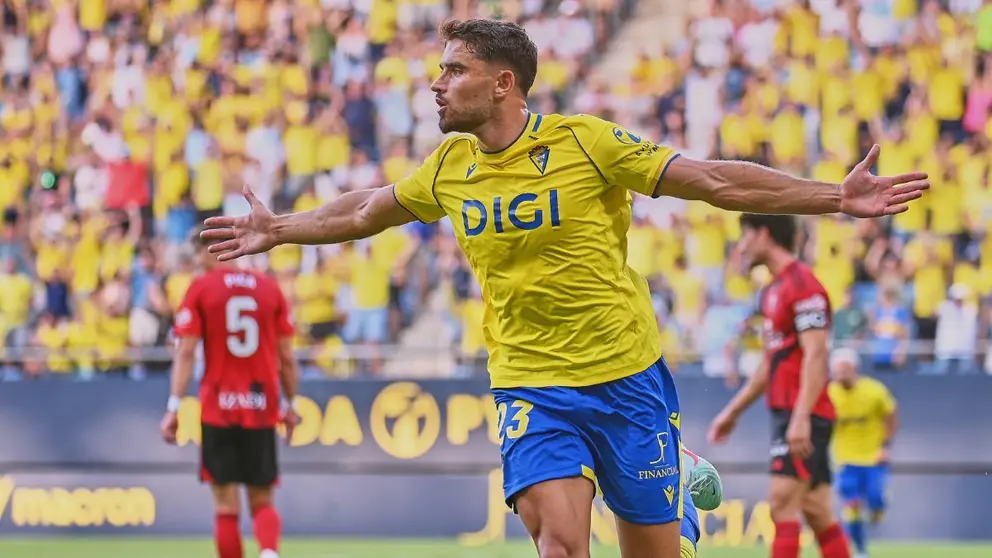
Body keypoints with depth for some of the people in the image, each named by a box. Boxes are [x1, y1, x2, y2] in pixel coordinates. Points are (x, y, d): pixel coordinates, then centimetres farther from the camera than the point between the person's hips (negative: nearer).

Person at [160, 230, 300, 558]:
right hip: (261, 410, 2)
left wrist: (173, 408, -8)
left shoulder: (201, 288, -1)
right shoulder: (270, 288, 6)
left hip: (217, 410, -2)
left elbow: (186, 352, -8)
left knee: (227, 506, 2)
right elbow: (287, 357, 6)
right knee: (262, 503, 8)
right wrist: (291, 407, 15)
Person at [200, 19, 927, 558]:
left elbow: (715, 182, -8)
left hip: (628, 377, -2)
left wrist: (835, 196, -14)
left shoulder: (584, 143, -9)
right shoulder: (450, 168, 4)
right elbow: (368, 212, 24)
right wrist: (280, 230, 29)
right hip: (530, 389, 2)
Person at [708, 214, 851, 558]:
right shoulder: (774, 291, 17)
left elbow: (815, 355, -20)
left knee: (782, 503, -14)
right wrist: (733, 411, 29)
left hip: (803, 417, -9)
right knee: (818, 513, 7)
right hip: (787, 414, 9)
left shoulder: (802, 285, -12)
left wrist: (801, 417, -27)